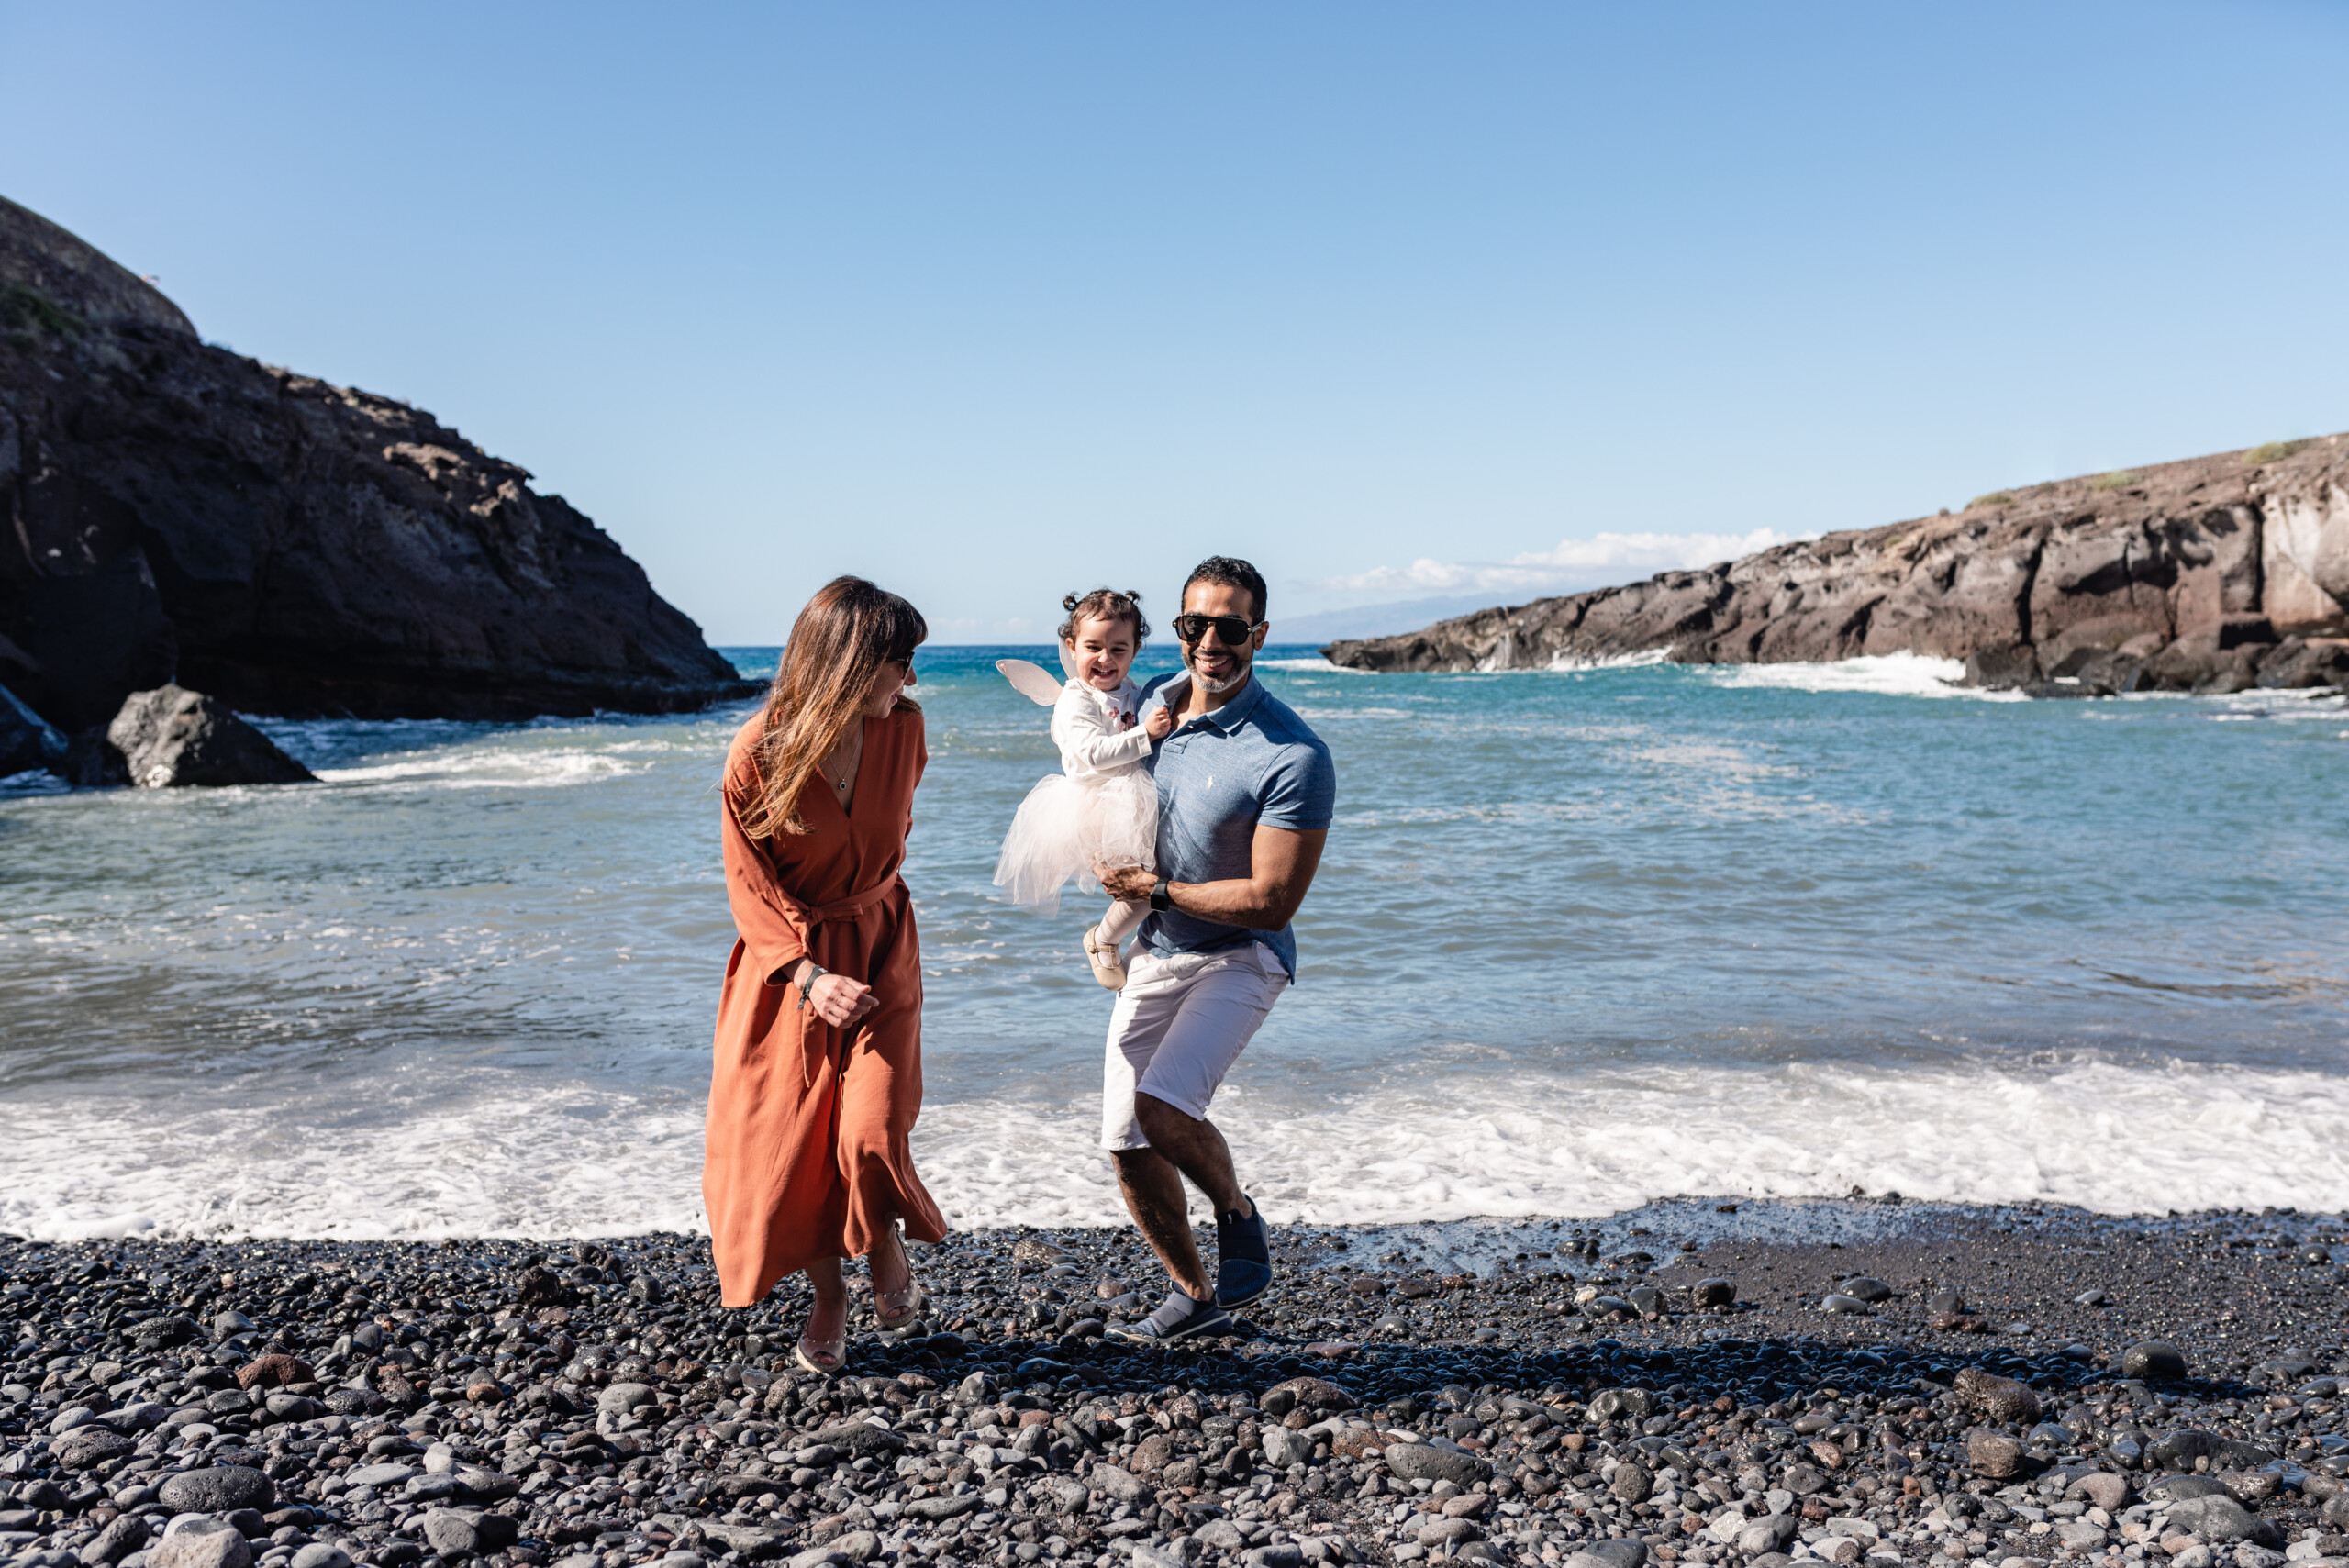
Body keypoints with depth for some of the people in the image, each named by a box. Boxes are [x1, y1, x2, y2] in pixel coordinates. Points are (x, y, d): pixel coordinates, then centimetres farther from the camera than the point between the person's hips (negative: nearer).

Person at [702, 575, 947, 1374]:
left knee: (872, 1131, -13)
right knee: (787, 1142, 3)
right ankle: (827, 1296, 27)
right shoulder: (757, 757, -20)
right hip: (788, 961, -2)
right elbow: (751, 891, -12)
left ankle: (886, 1247, 20)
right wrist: (809, 976, -25)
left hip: (879, 947, 2)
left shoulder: (903, 726, -8)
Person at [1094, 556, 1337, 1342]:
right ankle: (1195, 1296, 29)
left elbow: (1271, 900, -22)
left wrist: (1156, 891, -18)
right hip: (1151, 954, 6)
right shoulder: (1152, 701, -1)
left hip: (1239, 958, -6)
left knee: (1162, 1105, -26)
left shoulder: (1294, 756, -22)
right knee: (1127, 1146, 6)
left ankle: (1238, 1216, 6)